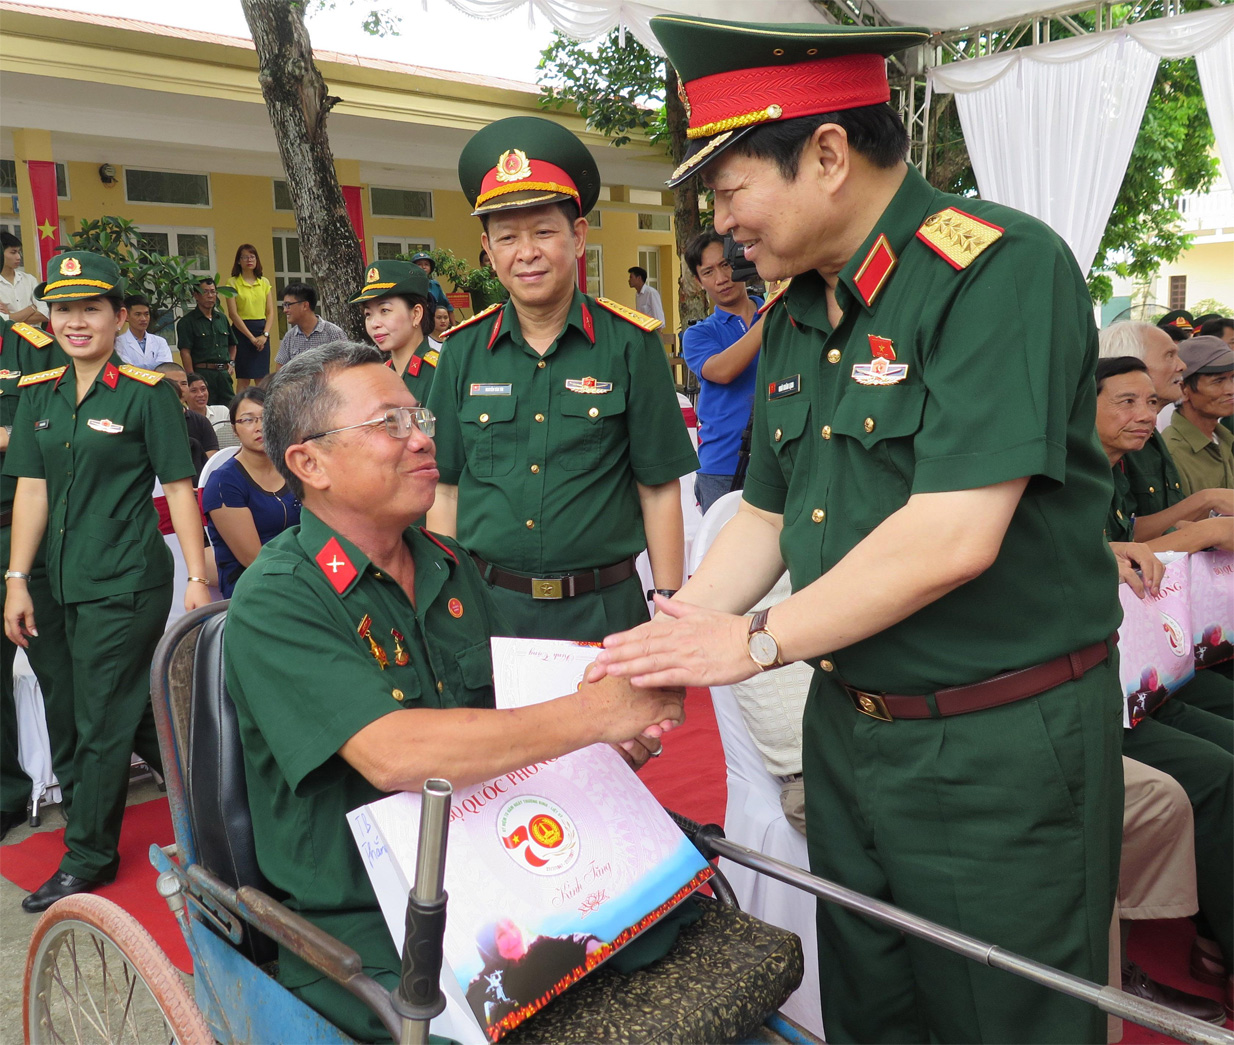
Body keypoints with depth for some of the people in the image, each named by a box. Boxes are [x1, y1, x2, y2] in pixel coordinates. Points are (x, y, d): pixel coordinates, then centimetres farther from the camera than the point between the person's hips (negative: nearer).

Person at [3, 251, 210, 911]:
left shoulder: (146, 393, -8)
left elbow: (179, 487, -9)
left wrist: (197, 578, -12)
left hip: (130, 581, -6)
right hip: (70, 580, 6)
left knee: (103, 721, 1)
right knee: (137, 711, 15)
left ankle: (87, 858, 17)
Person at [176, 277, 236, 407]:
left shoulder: (222, 318, 17)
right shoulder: (187, 321, -2)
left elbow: (232, 344, 29)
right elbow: (185, 352, -9)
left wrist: (231, 363, 13)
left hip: (224, 373, 6)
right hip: (202, 373, -6)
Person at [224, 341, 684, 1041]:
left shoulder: (449, 565, 8)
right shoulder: (275, 602, -14)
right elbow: (393, 755, -28)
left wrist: (614, 745, -4)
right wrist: (596, 712, -25)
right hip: (366, 931, -6)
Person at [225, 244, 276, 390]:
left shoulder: (265, 283, 11)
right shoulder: (233, 282, 0)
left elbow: (270, 312, 7)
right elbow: (233, 314, -7)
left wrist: (265, 335, -9)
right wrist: (251, 337, -14)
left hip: (262, 330, 4)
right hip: (241, 330, -3)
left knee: (262, 379, 3)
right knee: (243, 379, -4)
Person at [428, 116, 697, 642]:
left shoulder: (629, 343, -4)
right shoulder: (463, 351, 2)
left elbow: (659, 488, -3)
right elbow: (446, 489, 7)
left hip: (604, 605, -1)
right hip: (488, 602, 2)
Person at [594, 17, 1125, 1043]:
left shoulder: (1001, 269, -19)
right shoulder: (795, 318, 7)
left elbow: (953, 537, -27)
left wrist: (759, 642, -16)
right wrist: (660, 650, 1)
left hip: (1002, 750, -7)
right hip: (847, 723, 7)